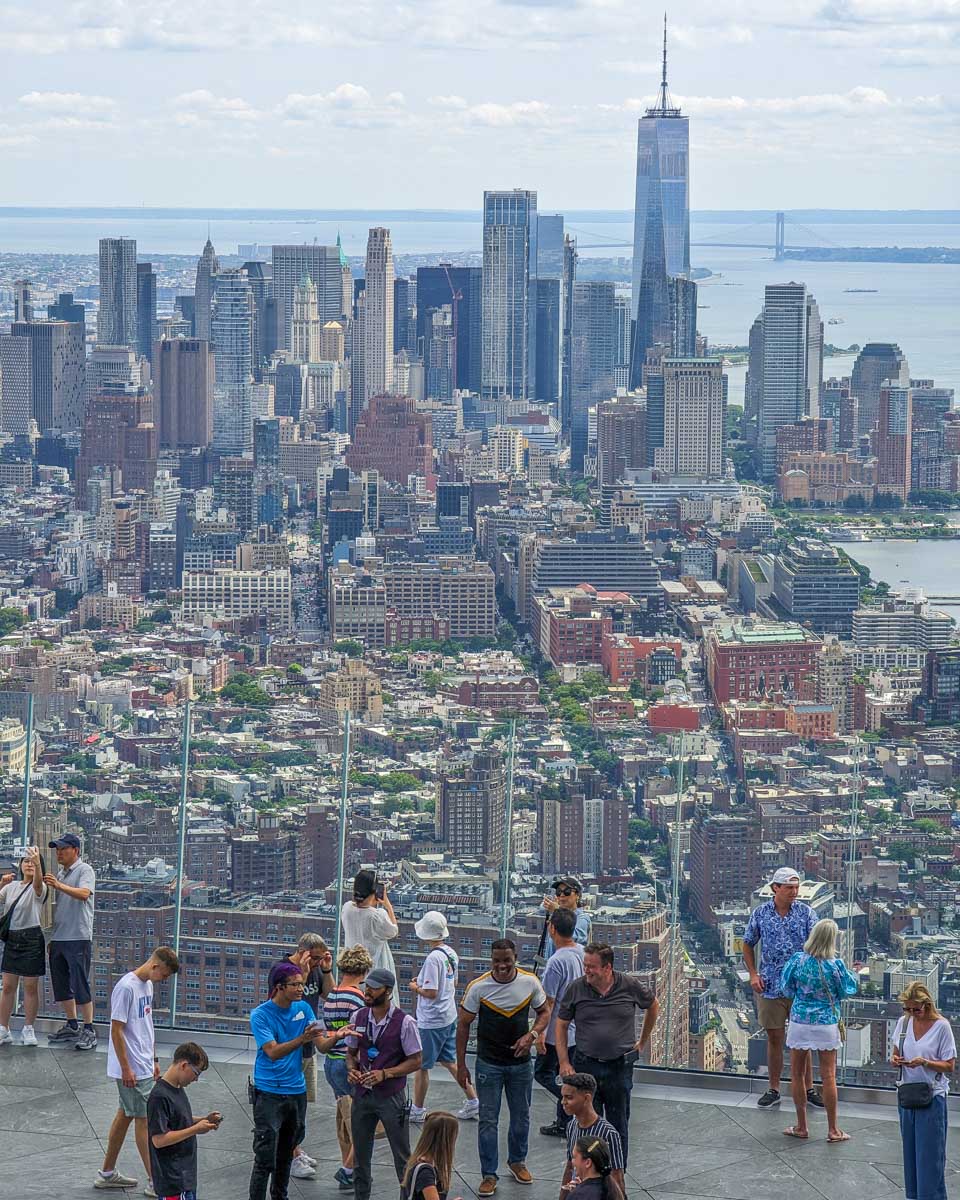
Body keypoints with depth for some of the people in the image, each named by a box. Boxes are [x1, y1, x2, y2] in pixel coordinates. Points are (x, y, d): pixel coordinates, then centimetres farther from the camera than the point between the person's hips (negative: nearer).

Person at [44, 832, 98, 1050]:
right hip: (58, 939, 8)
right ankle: (71, 1026, 19)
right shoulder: (60, 874, 18)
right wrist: (52, 938, 19)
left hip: (78, 938, -8)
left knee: (80, 985, -9)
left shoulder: (84, 870, -5)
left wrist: (59, 885, -38)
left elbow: (84, 893, -25)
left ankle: (89, 1030, -5)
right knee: (62, 986, 10)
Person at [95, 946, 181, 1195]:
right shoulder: (126, 987, -20)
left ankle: (107, 1174, 24)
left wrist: (154, 1060, 21)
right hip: (131, 1069, -9)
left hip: (144, 1067, 9)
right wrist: (126, 1068, -19)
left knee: (125, 1115, 15)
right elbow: (117, 1030, -19)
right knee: (144, 1119, -4)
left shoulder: (147, 985, 9)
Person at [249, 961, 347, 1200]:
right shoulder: (261, 1015, -11)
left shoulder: (303, 1009, 5)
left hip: (296, 1091, 6)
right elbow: (273, 1052, -21)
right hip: (269, 1093, -6)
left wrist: (335, 1037, -20)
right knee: (265, 1159, -8)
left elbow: (321, 1045, 2)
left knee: (286, 1155, 16)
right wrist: (302, 1039, -34)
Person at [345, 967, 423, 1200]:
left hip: (391, 1097, -4)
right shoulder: (358, 1017, 1)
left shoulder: (404, 1023, -13)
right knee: (360, 1156, 13)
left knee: (403, 1158, 3)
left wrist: (384, 1074, -19)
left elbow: (416, 1061, -9)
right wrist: (352, 1069, -8)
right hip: (362, 1094, 5)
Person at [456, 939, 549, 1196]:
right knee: (488, 1120, 1)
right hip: (489, 1064, -2)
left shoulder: (530, 983, -8)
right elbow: (463, 1025, -5)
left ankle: (517, 1161, 37)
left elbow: (543, 1013, 6)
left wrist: (532, 1035, -15)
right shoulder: (478, 987, -14)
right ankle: (489, 1175, 10)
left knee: (521, 1117, 16)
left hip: (521, 1062, 2)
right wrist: (461, 1066, -4)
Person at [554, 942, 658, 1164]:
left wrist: (642, 1042, 17)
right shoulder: (576, 989, -6)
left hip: (620, 1066, 0)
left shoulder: (630, 986, -7)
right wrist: (564, 1063, -4)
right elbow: (561, 1025, 3)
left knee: (618, 1127, 8)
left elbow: (653, 1007, 14)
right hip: (585, 1066, 0)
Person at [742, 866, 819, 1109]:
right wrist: (753, 974, 1)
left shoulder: (806, 912, -2)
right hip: (770, 987, 1)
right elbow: (748, 944, 11)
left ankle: (808, 1089, 16)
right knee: (774, 1039, 7)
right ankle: (773, 1090, 17)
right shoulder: (761, 914, 0)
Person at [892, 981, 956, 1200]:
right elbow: (896, 1054, 15)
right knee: (910, 1151, 11)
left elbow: (949, 1066, -8)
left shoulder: (941, 1026, -11)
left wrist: (925, 1062, -24)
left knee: (930, 1155, -5)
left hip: (932, 1097, -5)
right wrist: (895, 1060, -9)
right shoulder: (904, 1023, 4)